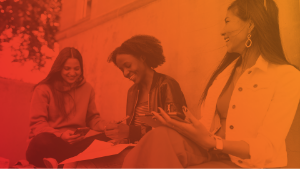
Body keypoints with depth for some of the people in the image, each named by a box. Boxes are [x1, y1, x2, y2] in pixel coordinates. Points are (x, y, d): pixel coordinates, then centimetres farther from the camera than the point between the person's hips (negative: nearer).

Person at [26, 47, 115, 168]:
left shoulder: (87, 89, 11)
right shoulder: (43, 89, -2)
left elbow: (92, 119, 14)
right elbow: (37, 124, -7)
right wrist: (60, 135, -26)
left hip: (75, 142, 4)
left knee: (106, 138, -27)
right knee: (43, 141, -41)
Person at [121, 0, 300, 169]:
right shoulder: (226, 70, 14)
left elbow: (265, 149, -14)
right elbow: (208, 125, 8)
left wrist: (210, 142, -28)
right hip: (211, 151, 5)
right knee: (159, 138, -29)